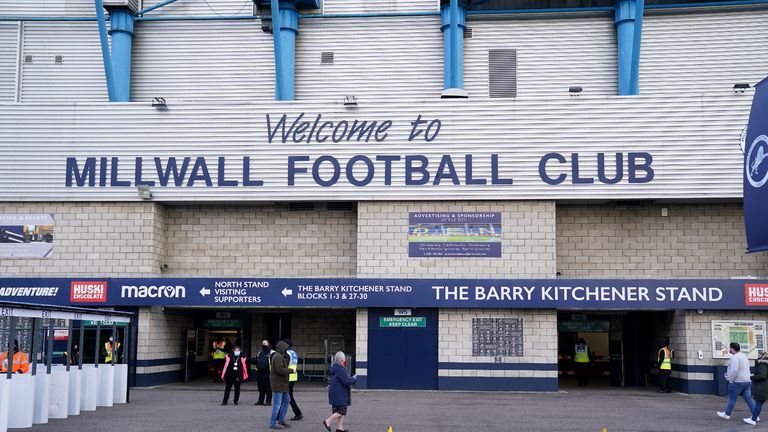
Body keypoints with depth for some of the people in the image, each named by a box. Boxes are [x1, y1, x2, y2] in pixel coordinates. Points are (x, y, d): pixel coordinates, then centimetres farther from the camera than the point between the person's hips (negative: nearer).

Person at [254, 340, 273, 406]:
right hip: (259, 373, 7)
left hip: (267, 373, -7)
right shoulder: (259, 353, 20)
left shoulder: (272, 353, -2)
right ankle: (260, 401, 18)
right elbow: (256, 361, 29)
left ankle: (268, 401, 1)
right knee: (261, 388, 12)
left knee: (268, 388, -4)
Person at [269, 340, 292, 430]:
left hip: (282, 384, 11)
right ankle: (273, 423, 1)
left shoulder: (279, 356, 17)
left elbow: (284, 366, 17)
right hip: (278, 384, -11)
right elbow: (279, 370, -26)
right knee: (277, 404, -5)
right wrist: (290, 370, -14)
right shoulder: (278, 357, -17)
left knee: (287, 400, 16)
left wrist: (286, 358, 7)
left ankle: (281, 420, 20)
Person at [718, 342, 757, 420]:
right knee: (749, 398, 6)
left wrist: (730, 380, -12)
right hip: (747, 381, 8)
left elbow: (734, 371, -24)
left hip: (737, 382, -8)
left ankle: (727, 414, 15)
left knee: (732, 398, 4)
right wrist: (728, 373, 21)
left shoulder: (735, 357, -16)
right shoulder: (744, 356, 16)